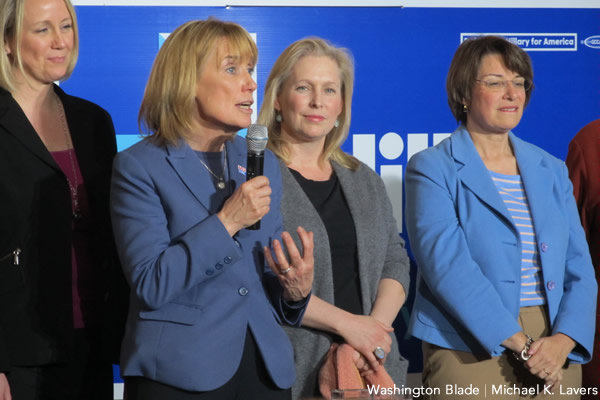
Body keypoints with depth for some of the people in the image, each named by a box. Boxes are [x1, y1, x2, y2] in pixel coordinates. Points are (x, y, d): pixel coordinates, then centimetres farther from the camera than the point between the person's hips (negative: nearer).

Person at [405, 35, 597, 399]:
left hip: (555, 354, 5)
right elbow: (447, 265, -15)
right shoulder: (432, 169, -4)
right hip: (472, 352, -4)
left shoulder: (552, 171, 11)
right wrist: (521, 344, -18)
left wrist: (563, 340, -10)